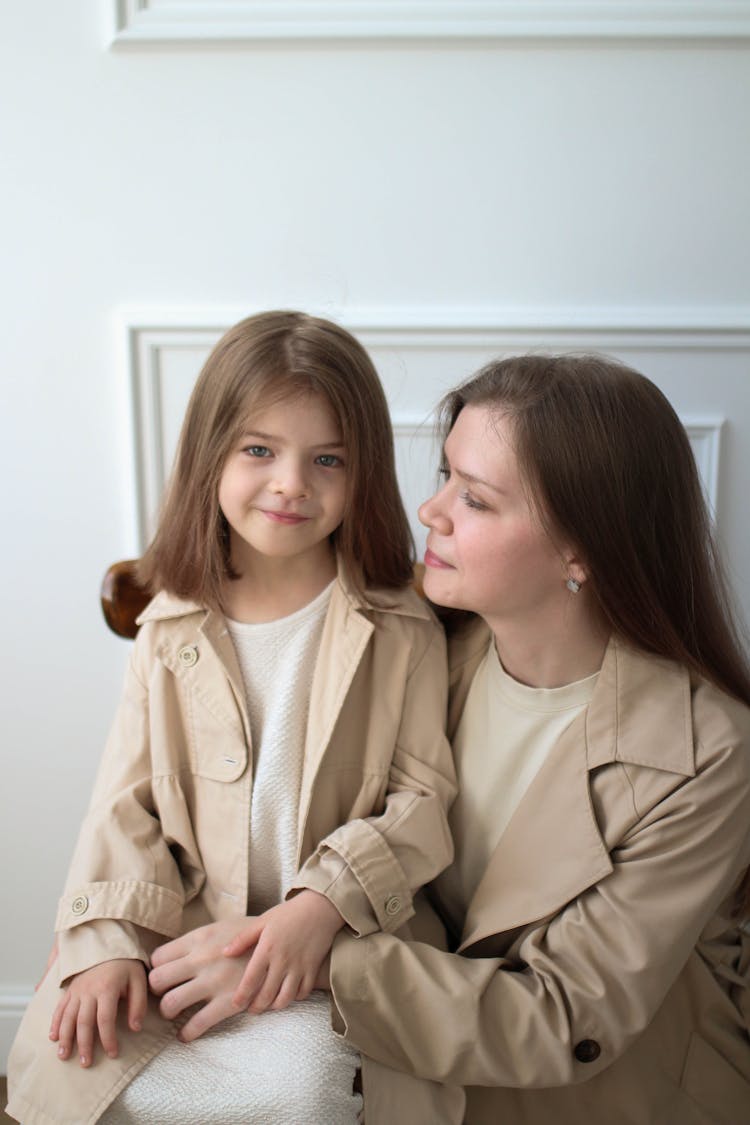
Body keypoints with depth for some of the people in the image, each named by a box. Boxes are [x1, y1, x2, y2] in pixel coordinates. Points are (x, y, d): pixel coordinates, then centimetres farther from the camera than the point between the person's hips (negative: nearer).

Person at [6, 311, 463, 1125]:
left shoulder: (399, 630, -6)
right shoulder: (171, 628, 2)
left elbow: (423, 797, -7)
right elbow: (127, 802, 3)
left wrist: (320, 906, -20)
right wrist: (110, 940, -9)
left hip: (337, 939, -2)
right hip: (184, 928, 2)